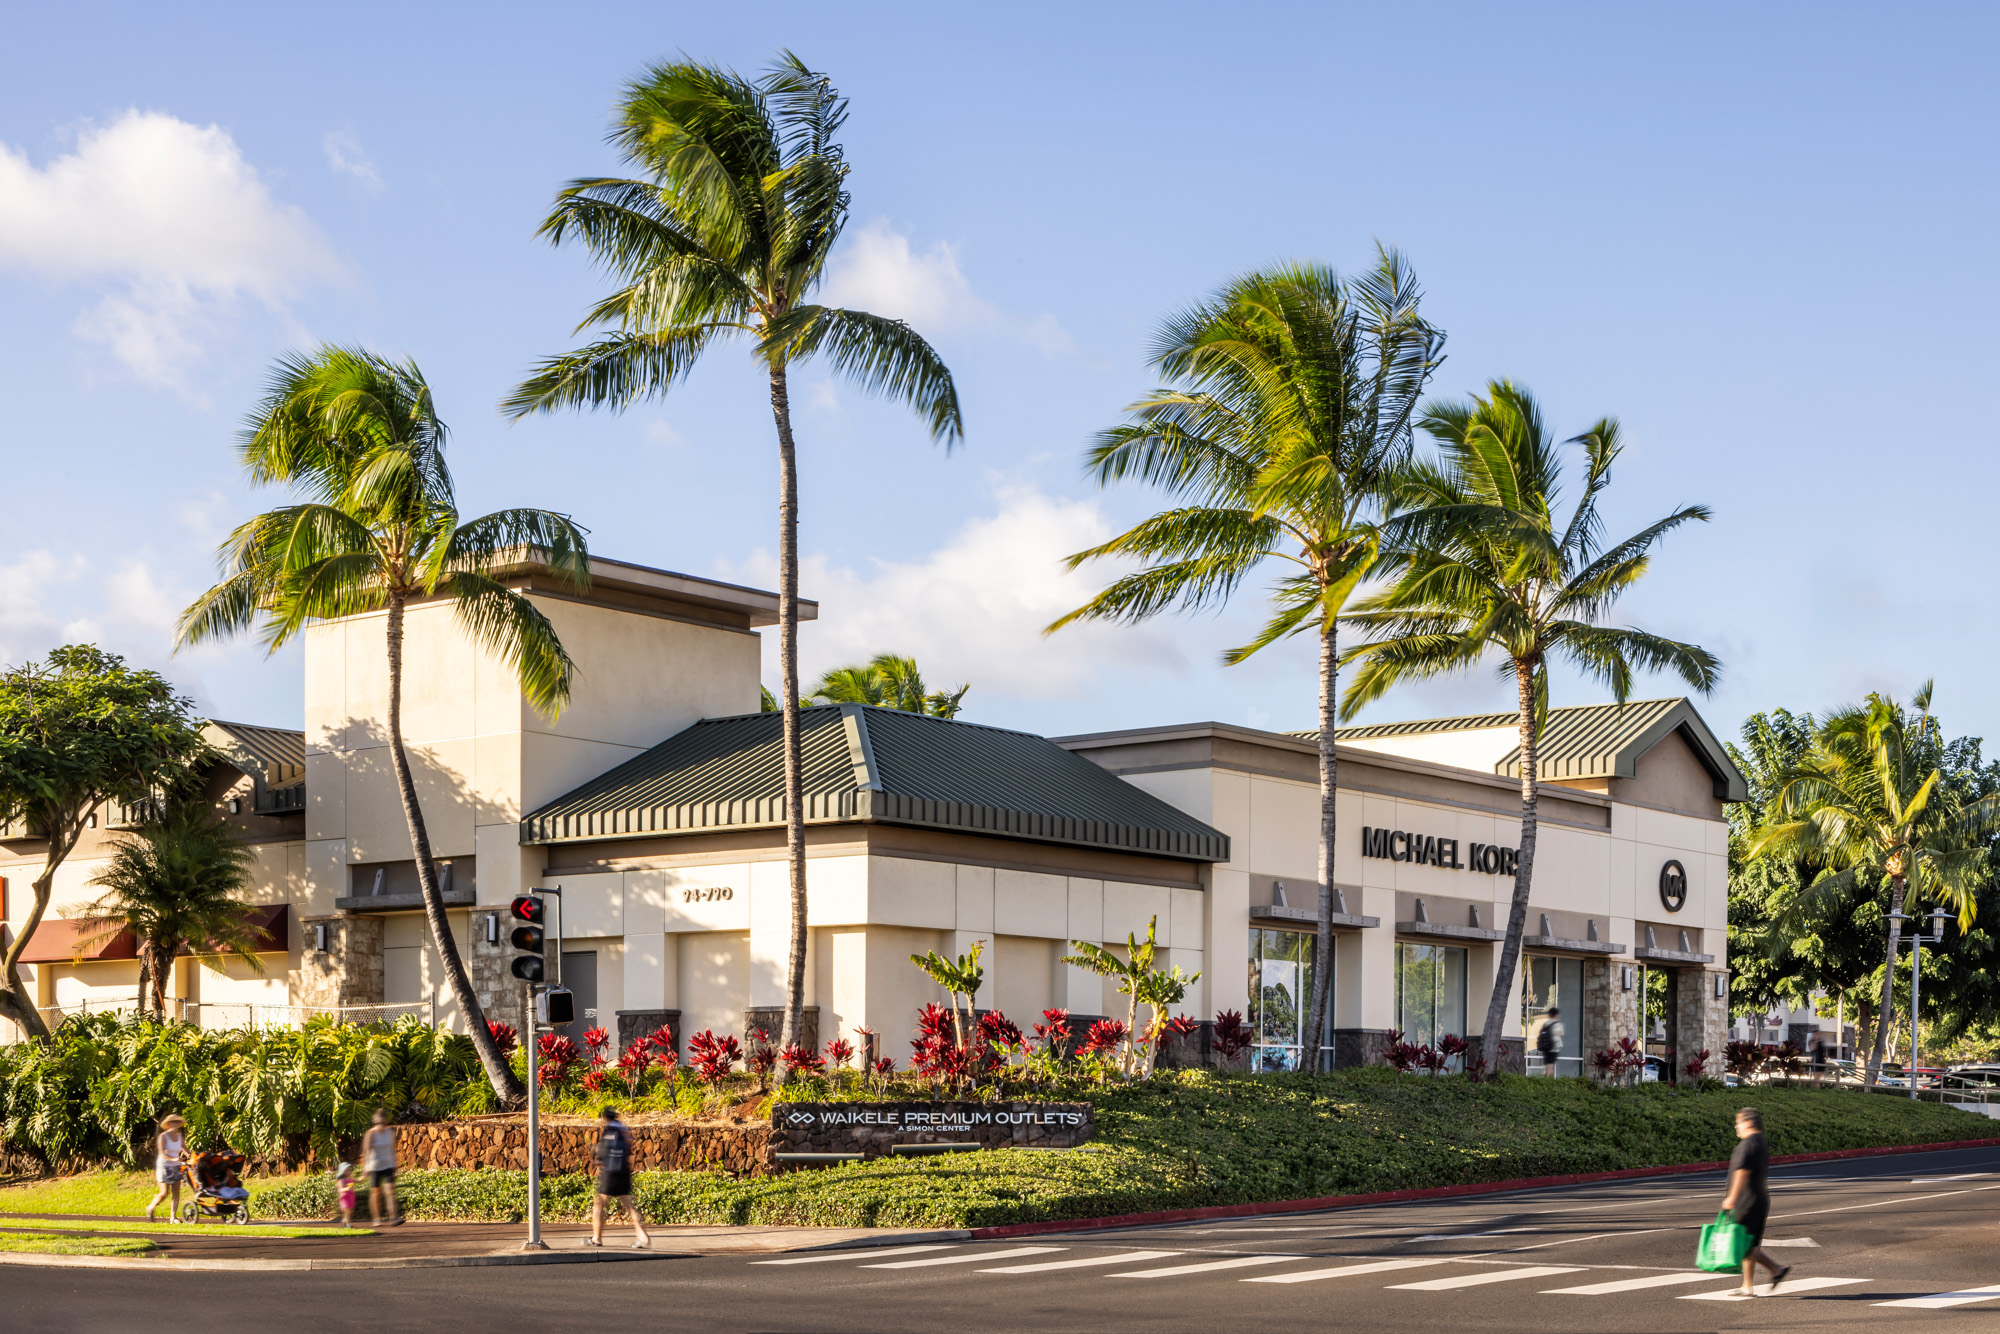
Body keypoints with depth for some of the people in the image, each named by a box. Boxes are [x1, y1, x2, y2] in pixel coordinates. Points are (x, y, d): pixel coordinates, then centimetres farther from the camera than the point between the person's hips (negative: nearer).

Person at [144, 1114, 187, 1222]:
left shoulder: (180, 1137, 8)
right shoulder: (163, 1136, -9)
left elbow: (186, 1151, 5)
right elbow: (162, 1154, -18)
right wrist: (174, 1159, -35)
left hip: (176, 1167, 5)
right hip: (164, 1166, -5)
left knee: (176, 1193, -3)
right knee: (164, 1194, -8)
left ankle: (173, 1217, 1)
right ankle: (150, 1208, 17)